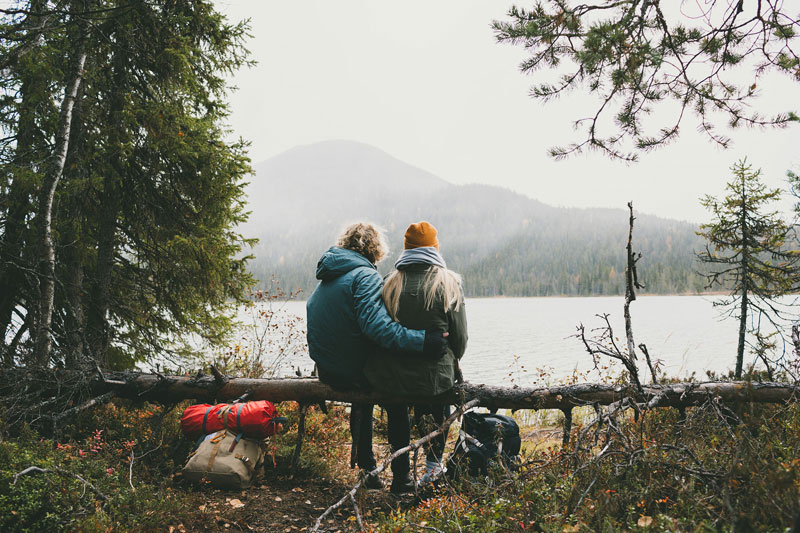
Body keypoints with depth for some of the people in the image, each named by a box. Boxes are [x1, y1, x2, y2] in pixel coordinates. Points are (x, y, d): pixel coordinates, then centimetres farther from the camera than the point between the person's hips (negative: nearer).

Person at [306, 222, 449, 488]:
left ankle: (365, 466, 40)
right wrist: (422, 340, -36)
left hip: (328, 373, 8)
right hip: (356, 372, -8)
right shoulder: (365, 276, -17)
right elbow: (376, 325, -33)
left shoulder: (322, 284, 12)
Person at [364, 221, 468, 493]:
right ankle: (433, 462, 30)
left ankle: (401, 476, 35)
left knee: (397, 413, 34)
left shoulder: (390, 283, 0)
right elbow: (460, 337, -5)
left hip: (391, 379, 2)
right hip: (433, 379, -2)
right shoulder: (448, 283, -6)